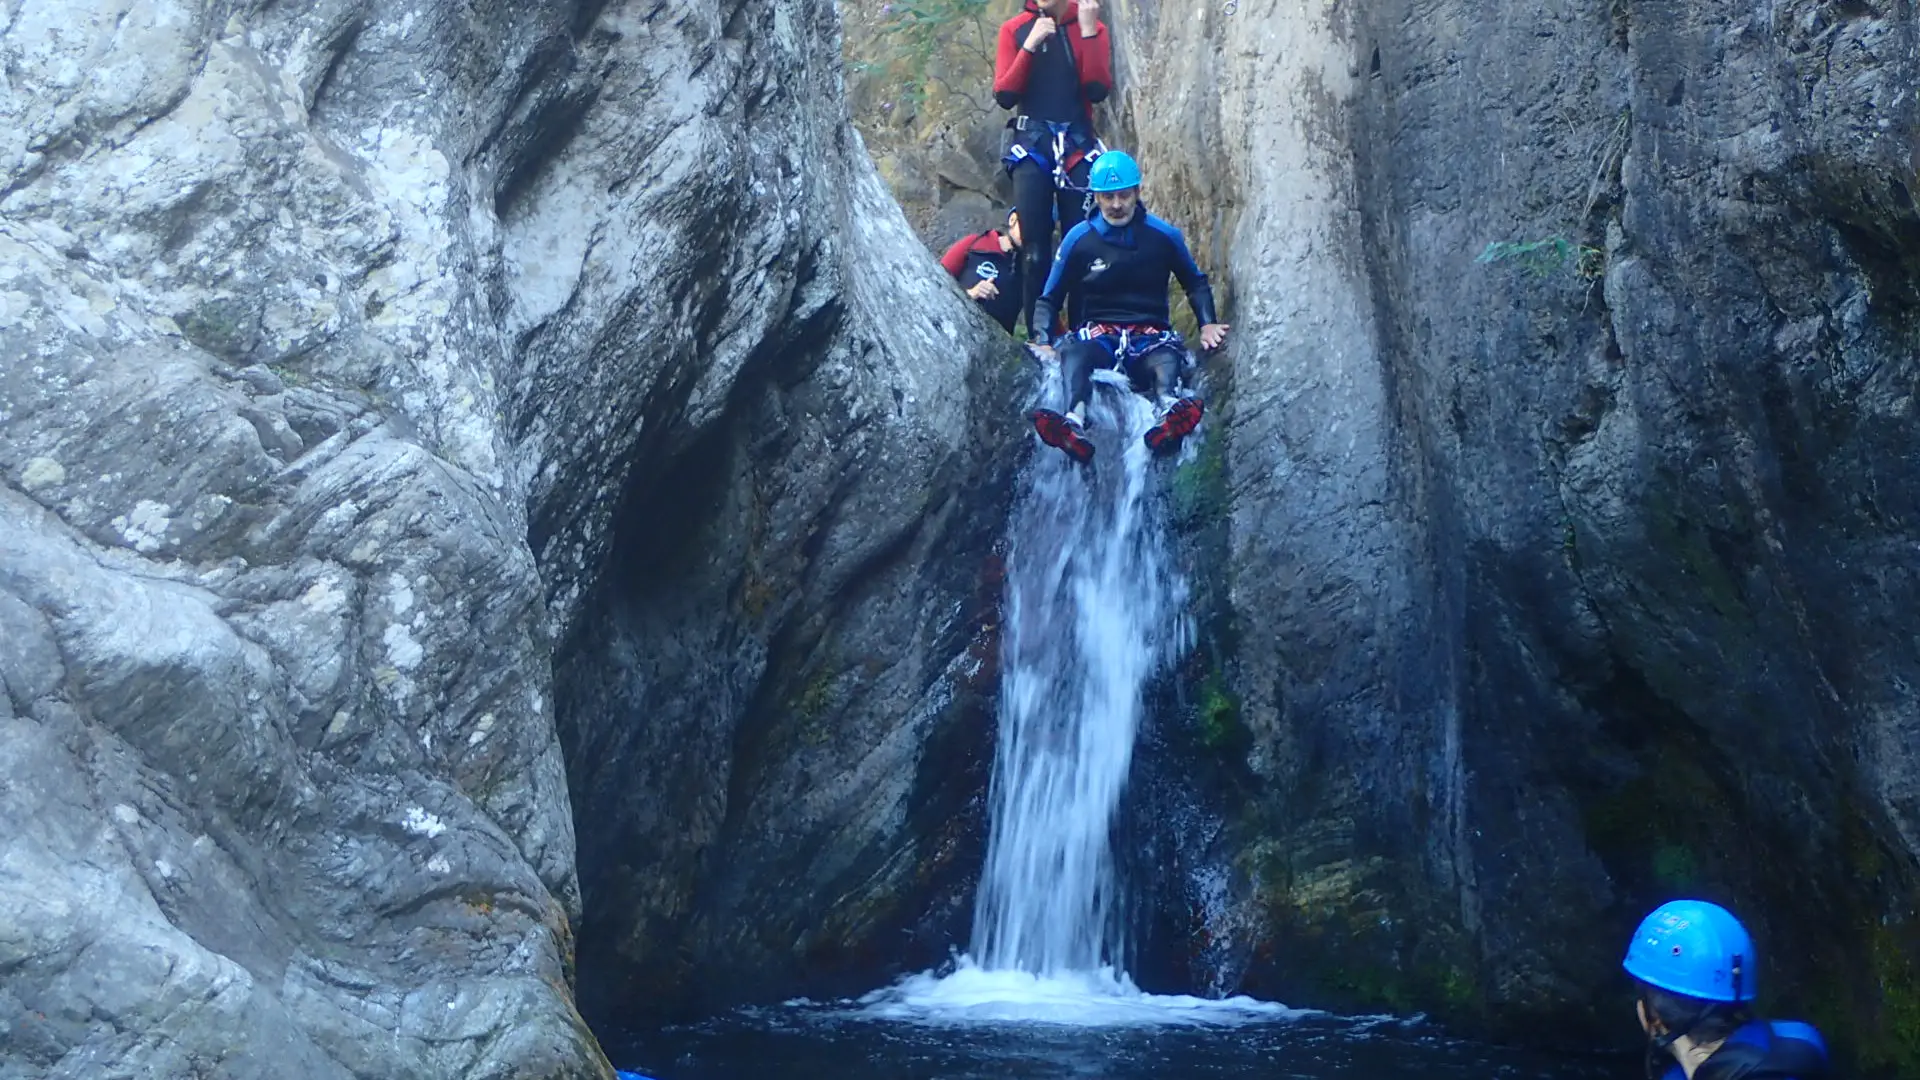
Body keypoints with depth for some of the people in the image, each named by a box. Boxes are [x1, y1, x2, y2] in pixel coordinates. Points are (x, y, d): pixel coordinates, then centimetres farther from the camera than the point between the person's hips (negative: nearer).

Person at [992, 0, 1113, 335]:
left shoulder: (1091, 27, 6)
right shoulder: (1015, 29, 6)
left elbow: (1098, 91, -8)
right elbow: (1004, 95, -4)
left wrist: (1088, 31, -13)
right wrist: (1030, 45, -13)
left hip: (1078, 147, 0)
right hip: (1031, 146, 0)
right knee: (1035, 250, -3)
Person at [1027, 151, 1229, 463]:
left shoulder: (1164, 235, 7)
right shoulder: (1079, 239, 5)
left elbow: (1196, 283, 21)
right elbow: (1049, 298, 11)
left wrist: (1208, 323, 5)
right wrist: (1041, 341, -5)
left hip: (1149, 335, 1)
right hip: (1097, 333, 0)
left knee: (1166, 355, -38)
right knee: (1073, 354, -38)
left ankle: (1169, 409, -71)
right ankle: (1075, 422, -68)